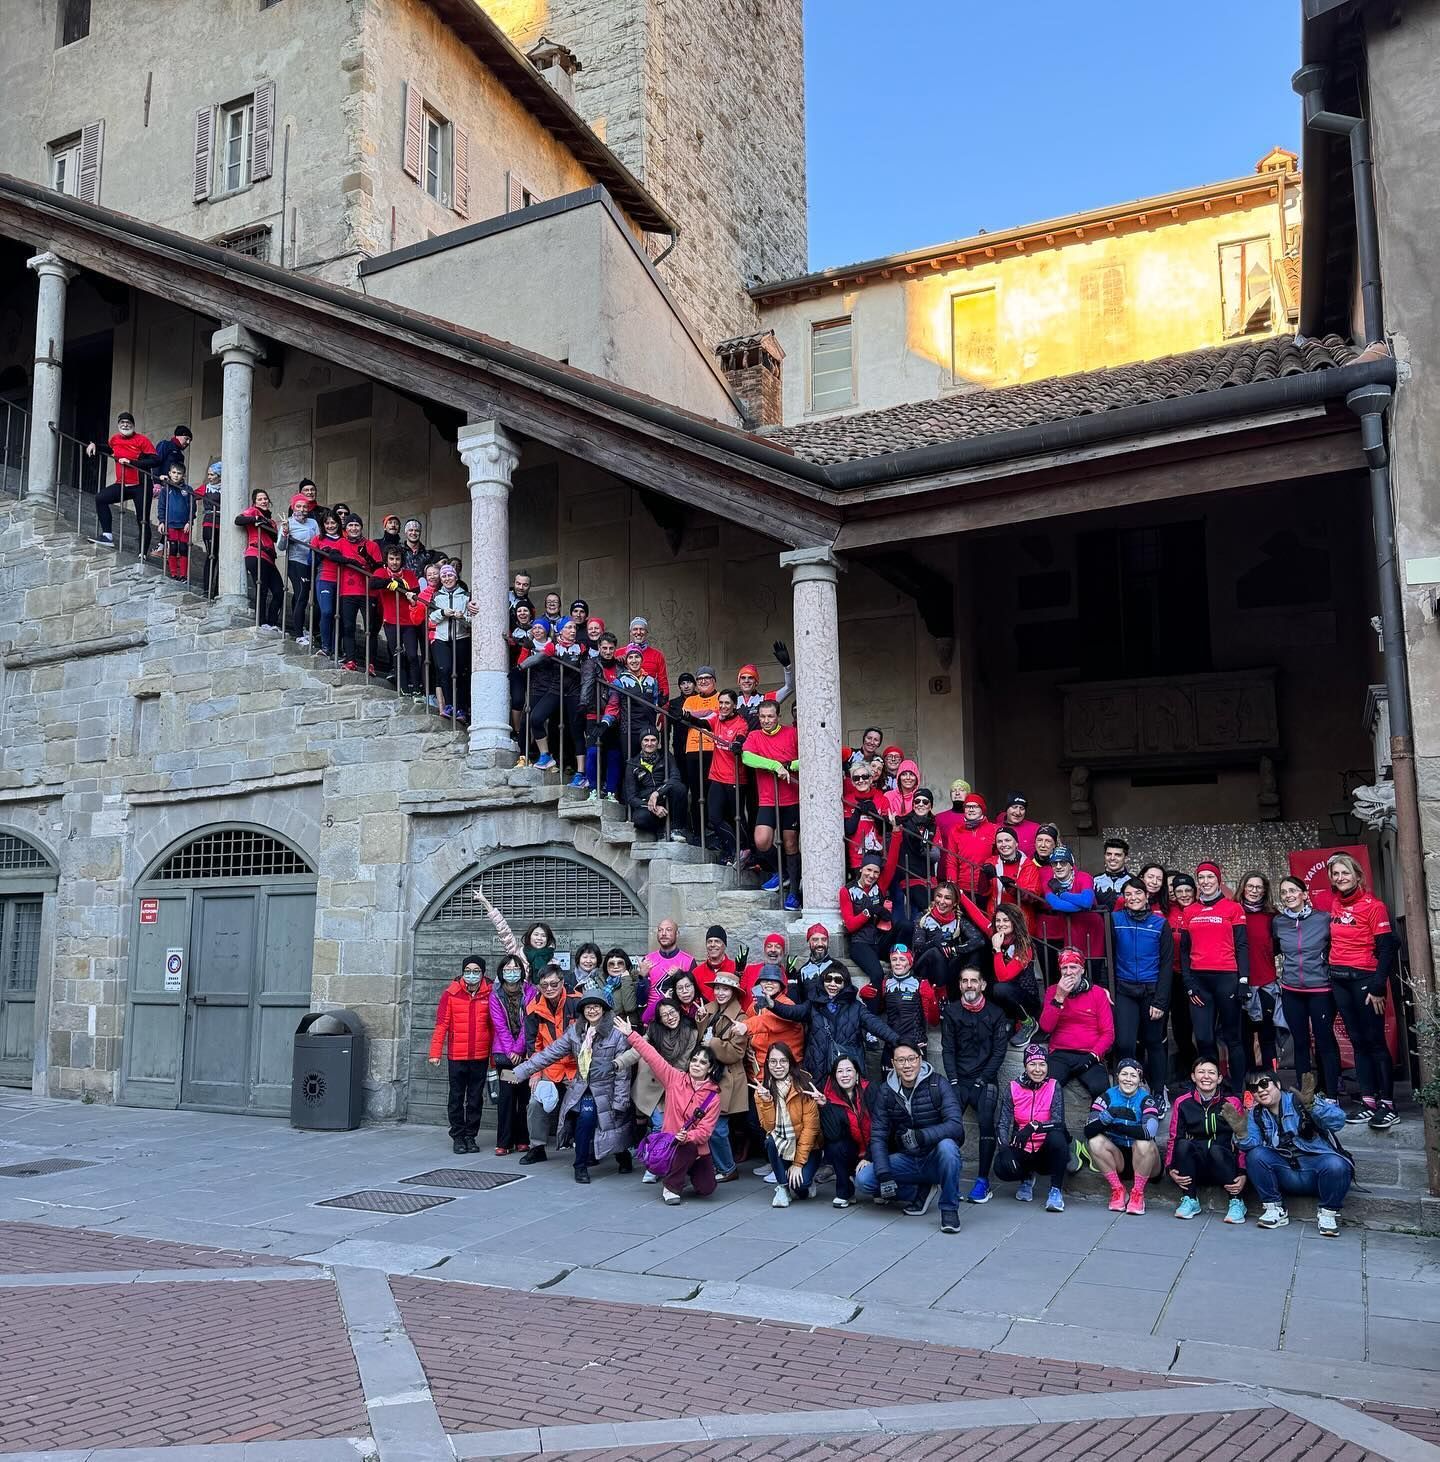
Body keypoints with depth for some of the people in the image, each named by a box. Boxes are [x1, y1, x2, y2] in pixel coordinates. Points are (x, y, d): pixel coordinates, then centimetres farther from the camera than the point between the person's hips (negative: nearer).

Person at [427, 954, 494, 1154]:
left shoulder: (489, 994, 0)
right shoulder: (451, 993, -4)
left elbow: (494, 1025, 4)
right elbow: (441, 1024, -4)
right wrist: (435, 1052, -9)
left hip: (480, 1056, 1)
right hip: (457, 1056, -1)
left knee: (476, 1099, 9)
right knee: (456, 1098, 7)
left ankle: (471, 1136, 20)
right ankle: (458, 1136, 18)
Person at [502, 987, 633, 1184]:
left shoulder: (616, 1033, -8)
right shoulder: (575, 1031, 5)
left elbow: (622, 1071, -8)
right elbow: (550, 1053, 5)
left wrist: (620, 1103, -11)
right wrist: (519, 1072, 1)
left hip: (604, 1091, -3)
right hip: (580, 1089, 3)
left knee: (586, 1115, -25)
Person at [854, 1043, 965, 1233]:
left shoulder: (937, 1084, -12)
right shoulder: (885, 1091, -2)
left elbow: (956, 1125, -23)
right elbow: (877, 1136, -6)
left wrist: (922, 1135, -38)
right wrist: (884, 1175, -19)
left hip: (935, 1159, -3)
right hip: (906, 1160, 3)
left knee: (947, 1146, -37)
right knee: (863, 1179, -18)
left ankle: (949, 1209, -15)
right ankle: (920, 1192, 1)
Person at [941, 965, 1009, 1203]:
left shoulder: (996, 1013, 3)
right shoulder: (951, 1012, 7)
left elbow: (999, 1050, 0)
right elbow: (948, 1049, 4)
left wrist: (983, 1079, -8)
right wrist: (953, 1080, -6)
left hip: (985, 1080, -1)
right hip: (958, 1079, 1)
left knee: (986, 1125, -16)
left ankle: (983, 1181, -10)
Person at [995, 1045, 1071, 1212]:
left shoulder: (1053, 1087, -6)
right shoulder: (1012, 1088, -2)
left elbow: (1059, 1122, -17)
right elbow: (1002, 1123, -8)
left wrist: (1033, 1126, -34)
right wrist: (1004, 1148, -26)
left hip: (1046, 1152, -2)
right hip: (1022, 1151, 2)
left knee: (1057, 1137, -34)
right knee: (1002, 1167, -28)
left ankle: (1056, 1190, -14)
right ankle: (1027, 1178, 11)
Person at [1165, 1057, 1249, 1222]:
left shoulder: (1232, 1102, 0)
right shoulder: (1182, 1102, 2)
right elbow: (1174, 1139, 2)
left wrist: (1242, 1173, -15)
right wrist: (1170, 1168, -13)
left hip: (1223, 1162, -1)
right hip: (1194, 1167, 1)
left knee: (1216, 1149, -34)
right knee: (1183, 1144, -30)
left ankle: (1236, 1202, -15)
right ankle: (1190, 1200, -15)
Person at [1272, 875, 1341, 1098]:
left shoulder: (1323, 919, -7)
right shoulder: (1278, 922, 2)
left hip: (1320, 989, -3)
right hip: (1291, 991, 3)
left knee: (1325, 1041, -1)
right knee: (1300, 1042, 9)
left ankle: (1332, 1096, 6)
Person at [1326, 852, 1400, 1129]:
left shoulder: (1373, 906, -8)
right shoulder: (1334, 904, 9)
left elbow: (1387, 948, -11)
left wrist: (1378, 986, -15)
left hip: (1364, 978, -6)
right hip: (1339, 979, 6)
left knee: (1375, 1041, -4)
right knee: (1357, 1041, 9)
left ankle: (1387, 1106, 2)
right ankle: (1368, 1101, 13)